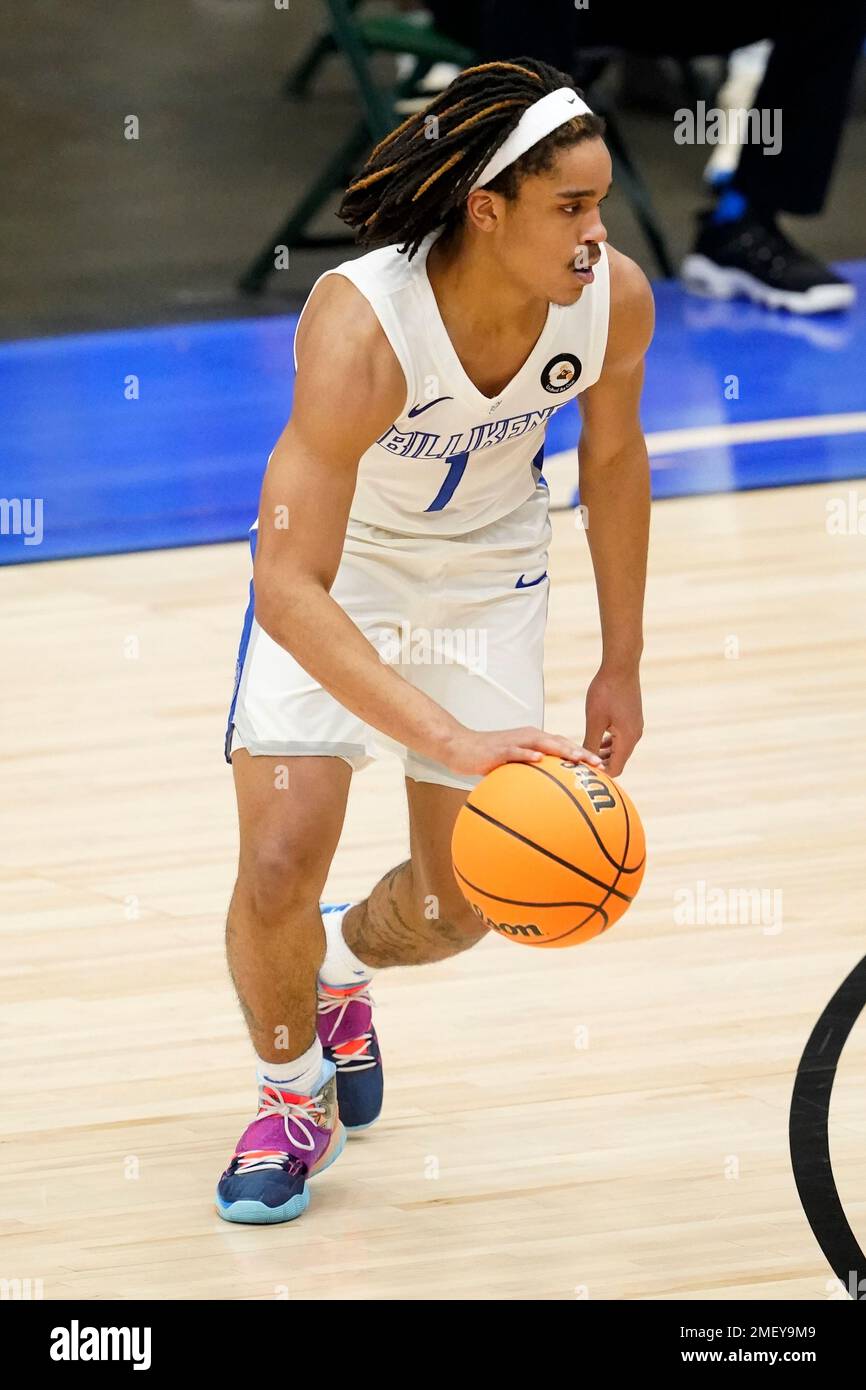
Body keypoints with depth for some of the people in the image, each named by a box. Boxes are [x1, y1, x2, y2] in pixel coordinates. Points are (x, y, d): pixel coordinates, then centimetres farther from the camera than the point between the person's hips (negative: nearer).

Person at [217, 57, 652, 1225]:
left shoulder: (614, 300, -25)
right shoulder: (361, 330, -40)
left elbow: (612, 455, -1)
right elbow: (287, 590, -45)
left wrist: (621, 667, 4)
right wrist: (452, 743, -54)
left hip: (489, 580, 4)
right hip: (334, 574, -4)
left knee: (459, 905, 7)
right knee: (280, 868, -14)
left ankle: (339, 975, 45)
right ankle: (295, 1095, 18)